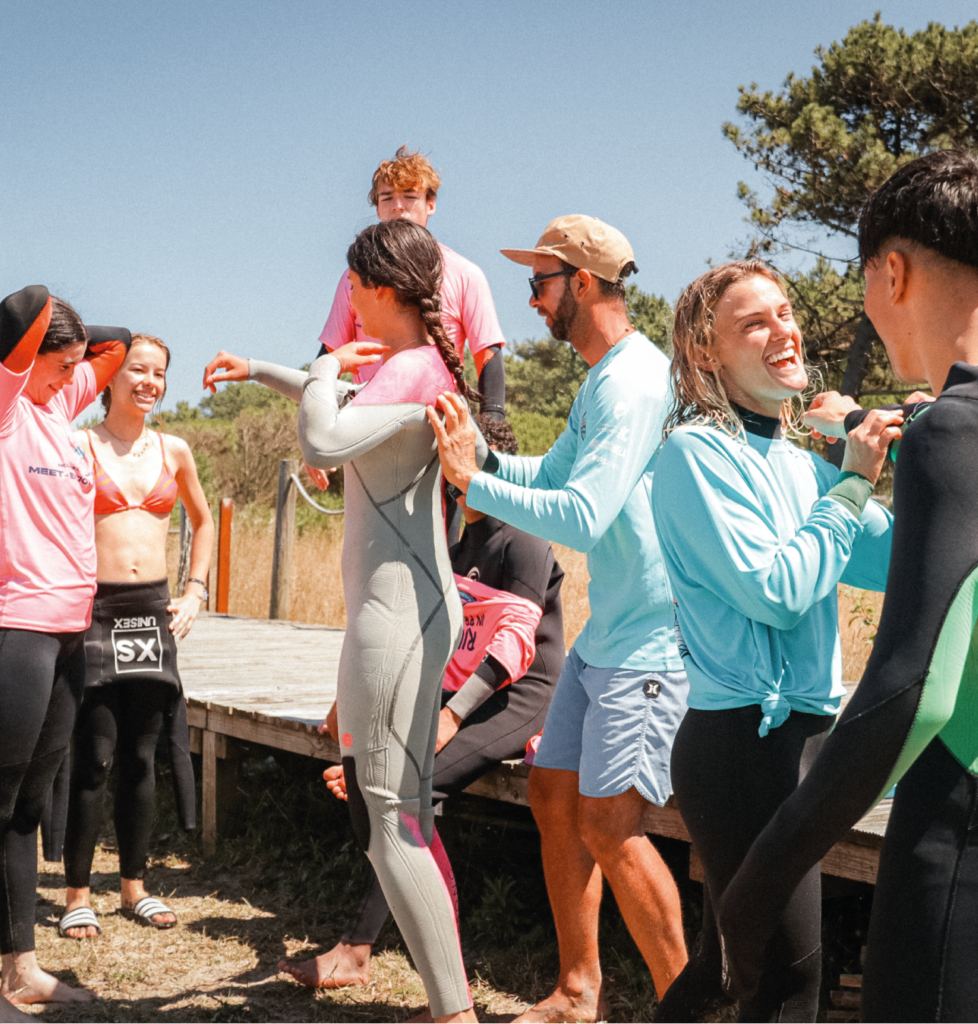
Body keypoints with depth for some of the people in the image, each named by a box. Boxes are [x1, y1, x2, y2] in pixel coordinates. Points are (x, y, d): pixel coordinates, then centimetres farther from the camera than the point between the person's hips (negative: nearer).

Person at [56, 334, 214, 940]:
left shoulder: (174, 452, 10)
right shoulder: (79, 445, -2)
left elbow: (203, 519, 24)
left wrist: (195, 591, 15)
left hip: (153, 609, 4)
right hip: (94, 608, -4)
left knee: (142, 754, 8)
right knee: (95, 755, -5)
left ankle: (135, 885, 20)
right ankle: (79, 894, 7)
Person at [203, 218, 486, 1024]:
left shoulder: (415, 370, -15)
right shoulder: (409, 366, 16)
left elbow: (322, 443, -29)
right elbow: (344, 407, 37)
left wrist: (327, 367, -11)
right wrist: (262, 371, 43)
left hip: (396, 611, -10)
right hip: (404, 605, 10)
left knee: (388, 819, -8)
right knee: (405, 814, 14)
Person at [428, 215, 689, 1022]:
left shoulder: (634, 382, -19)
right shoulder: (601, 381, 14)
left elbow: (582, 517, -26)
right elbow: (552, 478, 18)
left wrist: (472, 481, -20)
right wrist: (476, 449, 3)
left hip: (651, 640, -10)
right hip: (604, 635, 10)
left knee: (608, 822, -8)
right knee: (553, 793, 12)